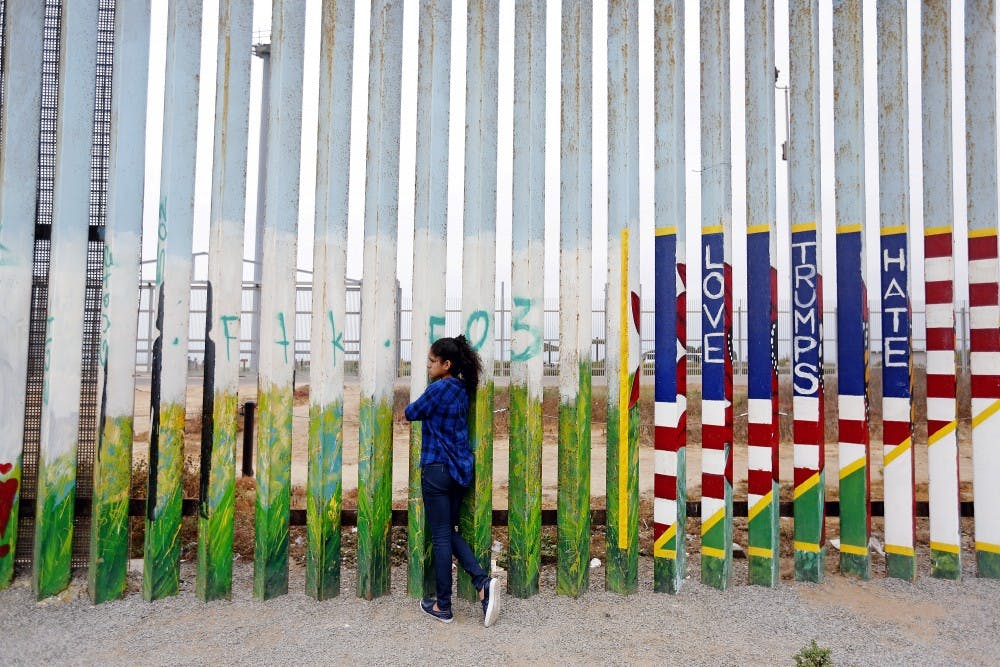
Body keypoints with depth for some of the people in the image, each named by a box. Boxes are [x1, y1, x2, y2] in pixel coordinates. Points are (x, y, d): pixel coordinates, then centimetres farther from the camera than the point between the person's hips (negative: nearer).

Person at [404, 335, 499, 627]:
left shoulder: (439, 389, -16)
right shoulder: (462, 390, 8)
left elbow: (412, 413, -3)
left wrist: (410, 406, 16)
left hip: (437, 469, -8)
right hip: (459, 469, 8)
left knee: (441, 537, 2)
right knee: (451, 532, 17)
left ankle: (443, 606, 14)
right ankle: (483, 582, 3)